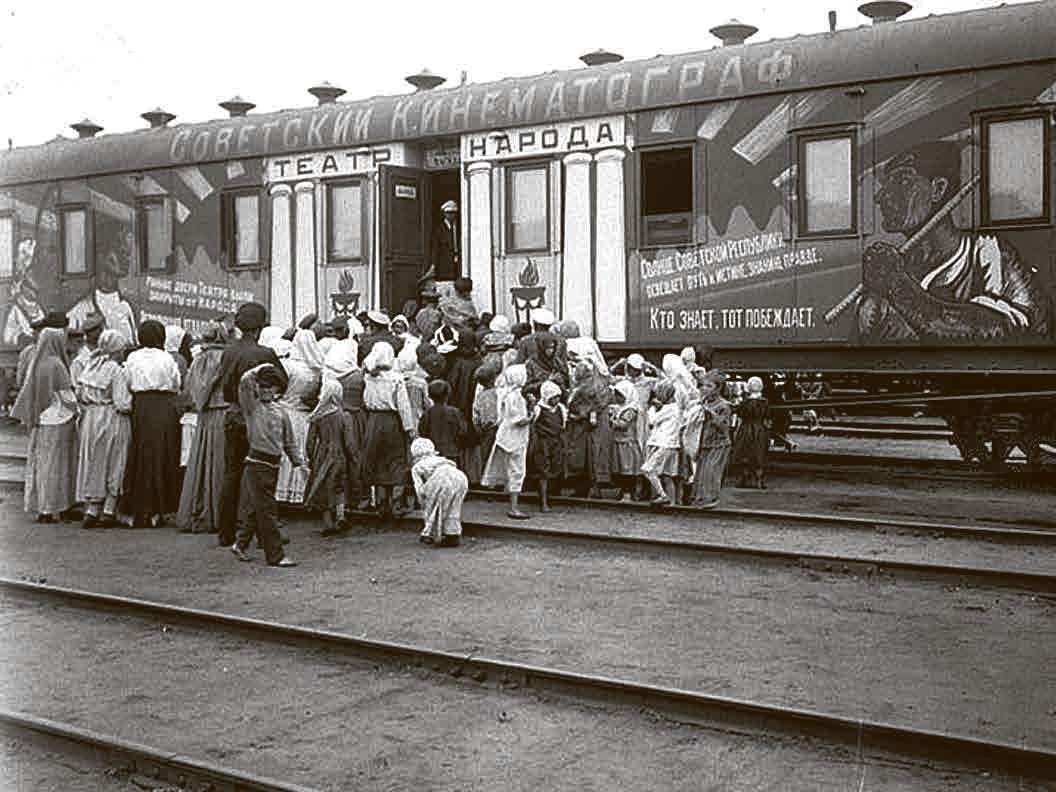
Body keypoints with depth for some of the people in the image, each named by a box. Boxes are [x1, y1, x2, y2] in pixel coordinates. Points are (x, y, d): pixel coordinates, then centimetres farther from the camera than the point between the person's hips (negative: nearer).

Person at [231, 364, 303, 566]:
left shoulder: (281, 413, 13)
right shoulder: (253, 406, -2)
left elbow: (289, 442, 18)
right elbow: (244, 382, -18)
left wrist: (299, 461, 11)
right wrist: (259, 369, -7)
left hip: (273, 465, 6)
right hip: (257, 464, -6)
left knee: (254, 509, 15)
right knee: (267, 511, -5)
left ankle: (241, 544, 31)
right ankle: (275, 555, -2)